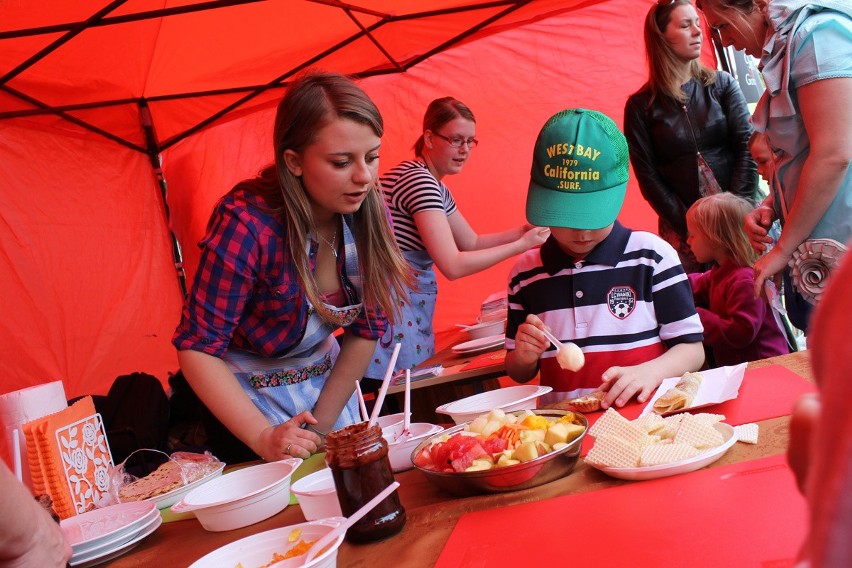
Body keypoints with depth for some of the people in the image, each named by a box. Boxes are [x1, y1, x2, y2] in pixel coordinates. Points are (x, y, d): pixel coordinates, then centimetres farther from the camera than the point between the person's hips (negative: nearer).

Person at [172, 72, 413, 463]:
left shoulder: (370, 214, -14)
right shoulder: (247, 224, -28)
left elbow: (366, 329, -5)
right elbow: (198, 348, -25)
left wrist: (323, 423, -8)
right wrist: (264, 438, -32)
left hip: (327, 383, 5)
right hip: (245, 394, -5)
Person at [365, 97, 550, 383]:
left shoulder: (436, 187, 14)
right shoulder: (418, 180, -18)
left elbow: (472, 243, 20)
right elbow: (453, 266, -22)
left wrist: (525, 230, 6)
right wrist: (521, 245, -15)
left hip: (413, 312, 10)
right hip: (395, 314, -10)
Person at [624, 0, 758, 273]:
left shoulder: (722, 84, 7)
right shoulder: (641, 105, 2)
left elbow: (748, 147, 1)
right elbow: (647, 176, 0)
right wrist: (690, 227, -8)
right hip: (684, 230, -1)